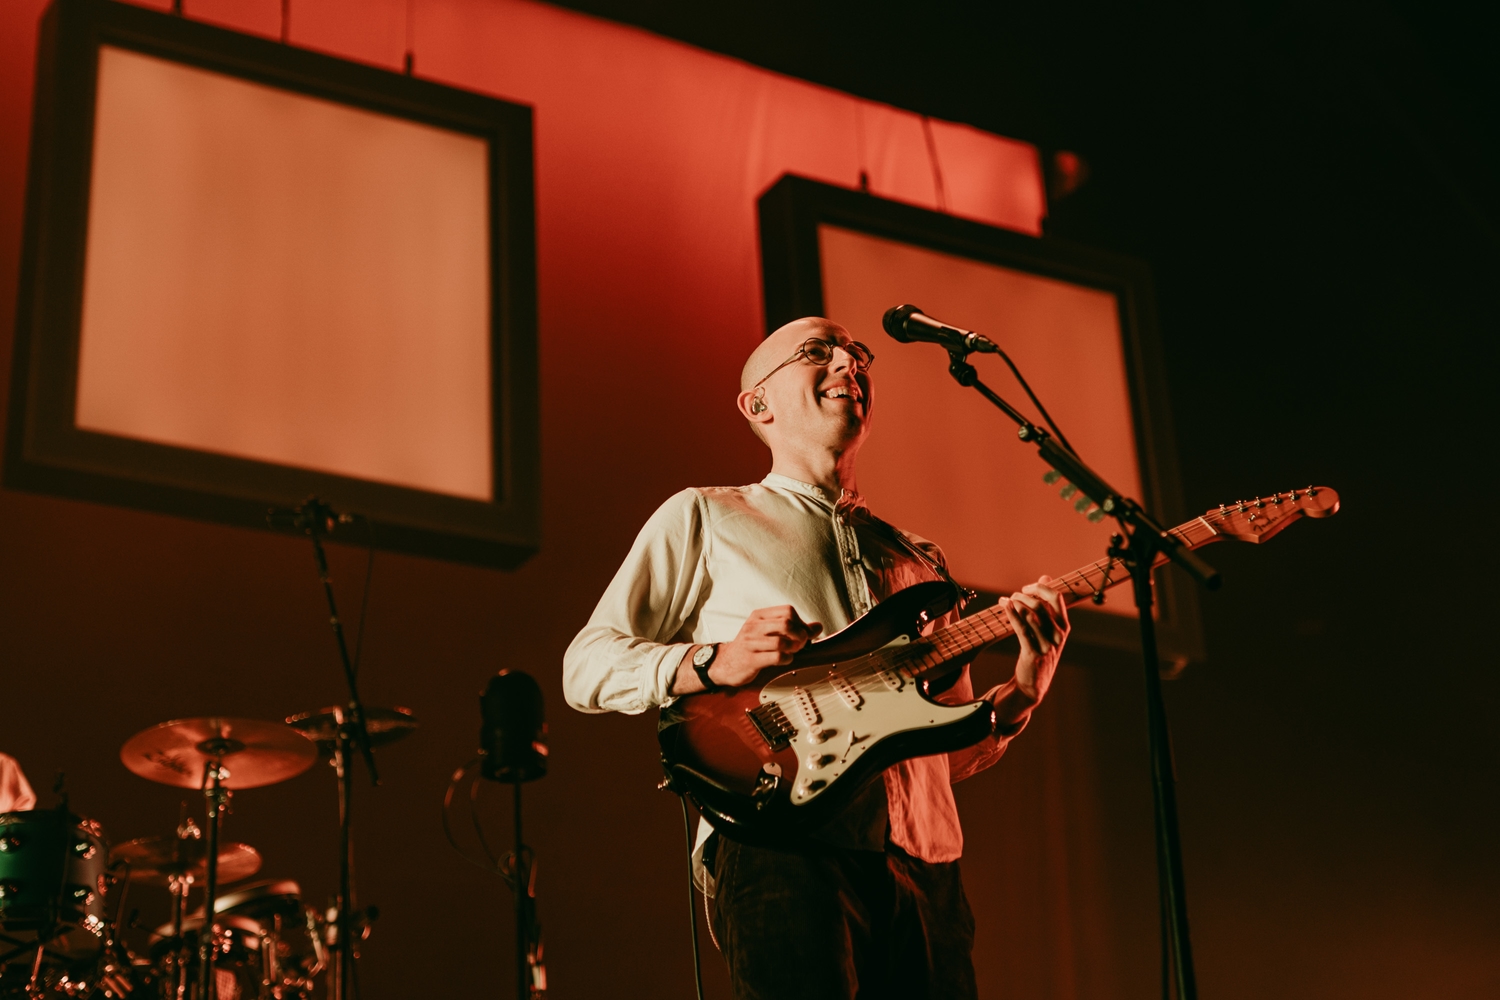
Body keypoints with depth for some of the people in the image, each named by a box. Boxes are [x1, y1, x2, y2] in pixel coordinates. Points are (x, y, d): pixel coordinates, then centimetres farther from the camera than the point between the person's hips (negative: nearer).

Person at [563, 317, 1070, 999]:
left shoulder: (918, 562, 27)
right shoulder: (704, 518, 14)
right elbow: (585, 668, 7)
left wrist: (1024, 689, 5)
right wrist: (716, 662, -10)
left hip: (924, 867, 5)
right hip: (783, 851, -5)